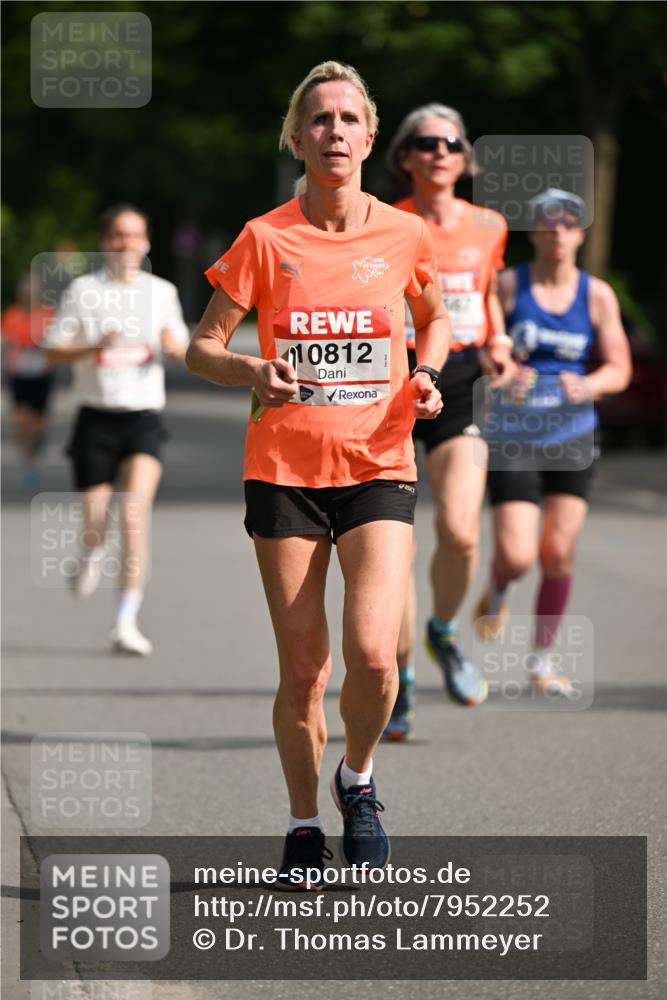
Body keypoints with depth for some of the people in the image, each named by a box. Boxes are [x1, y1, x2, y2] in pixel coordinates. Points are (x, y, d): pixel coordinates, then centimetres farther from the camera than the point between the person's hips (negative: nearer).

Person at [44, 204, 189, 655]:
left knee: (136, 512, -19)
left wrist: (174, 345, -6)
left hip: (144, 418, 0)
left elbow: (182, 351, 18)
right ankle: (93, 553, 40)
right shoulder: (83, 290, 3)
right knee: (95, 521, 0)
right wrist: (94, 348, -16)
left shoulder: (161, 292, 9)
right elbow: (53, 351, 3)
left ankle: (126, 623, -19)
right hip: (96, 415, 0)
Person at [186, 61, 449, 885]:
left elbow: (433, 319, 21)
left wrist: (425, 376, 0)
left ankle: (357, 780, 13)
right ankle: (304, 823, 20)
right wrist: (252, 372, -18)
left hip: (378, 469, 0)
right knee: (303, 670, 0)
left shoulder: (403, 237, 1)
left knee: (373, 653, -17)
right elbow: (202, 347, 2)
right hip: (284, 470, 0)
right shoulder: (265, 240, -3)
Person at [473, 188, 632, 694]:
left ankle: (543, 659, 16)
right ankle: (497, 593, 26)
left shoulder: (597, 295, 1)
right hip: (514, 435, -2)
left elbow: (619, 370, 1)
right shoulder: (507, 285, -4)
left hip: (573, 435, 2)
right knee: (517, 556, -11)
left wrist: (588, 386, -20)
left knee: (559, 554, -1)